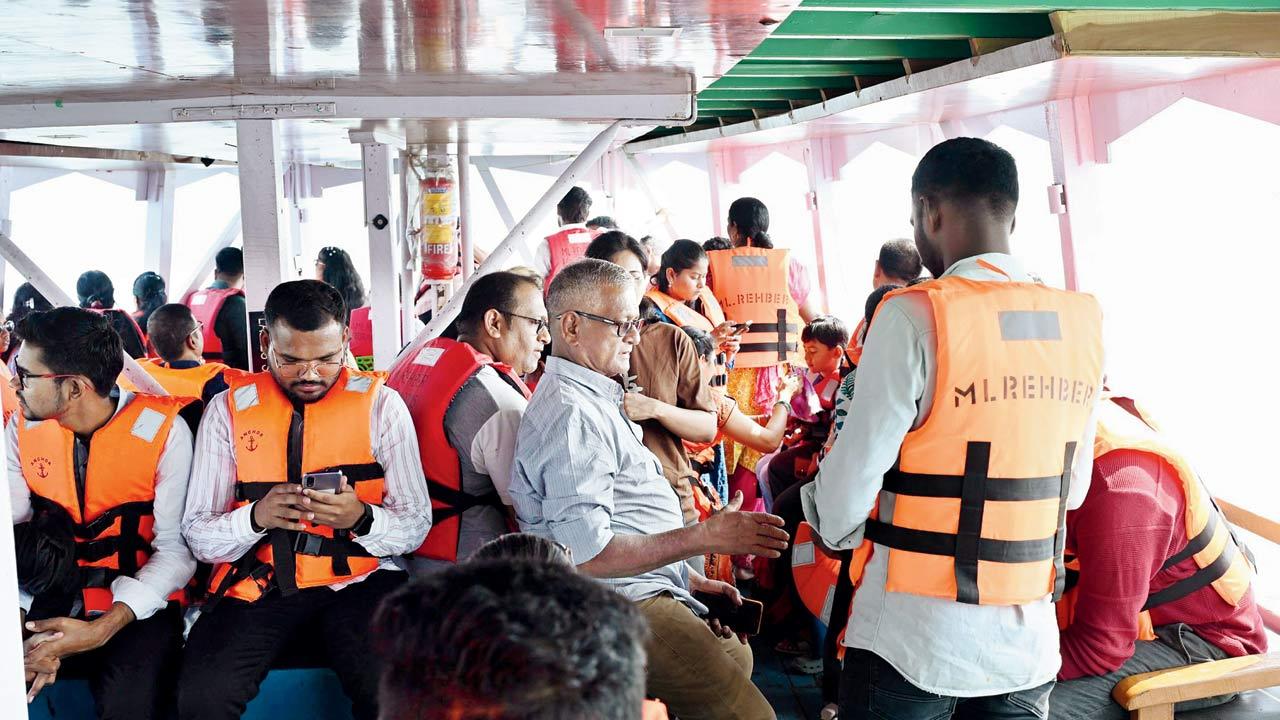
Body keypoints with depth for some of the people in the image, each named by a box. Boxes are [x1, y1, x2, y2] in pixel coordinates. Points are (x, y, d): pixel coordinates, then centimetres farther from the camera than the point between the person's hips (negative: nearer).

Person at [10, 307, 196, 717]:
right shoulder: (23, 427, 2)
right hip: (49, 602, 4)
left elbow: (177, 549, -13)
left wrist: (102, 629, -25)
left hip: (134, 608, -3)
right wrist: (19, 624, -22)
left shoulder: (162, 431, -13)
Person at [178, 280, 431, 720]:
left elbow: (417, 525, 2)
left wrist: (360, 518, -19)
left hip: (357, 580, -1)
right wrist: (257, 516, -18)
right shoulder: (228, 410, 4)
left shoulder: (381, 404, 2)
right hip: (258, 584, 1)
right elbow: (198, 535, 2)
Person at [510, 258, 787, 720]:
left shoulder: (592, 399, 17)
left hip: (641, 595, 11)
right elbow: (587, 553, -26)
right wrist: (704, 538, -22)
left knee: (737, 656, 24)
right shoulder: (571, 413, -19)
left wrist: (685, 576, 16)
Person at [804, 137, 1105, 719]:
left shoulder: (915, 316, -16)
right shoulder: (1080, 322, 2)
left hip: (914, 640, -5)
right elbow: (1073, 487, 9)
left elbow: (856, 469, -14)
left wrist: (837, 531, 7)